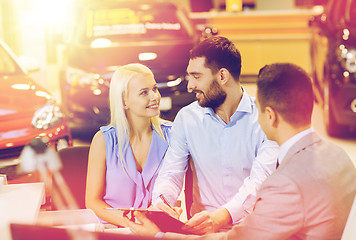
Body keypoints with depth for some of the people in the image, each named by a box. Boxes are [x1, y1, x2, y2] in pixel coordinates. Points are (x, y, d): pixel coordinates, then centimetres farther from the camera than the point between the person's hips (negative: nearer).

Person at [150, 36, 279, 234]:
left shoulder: (264, 118, -4)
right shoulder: (186, 118, 8)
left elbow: (261, 179, -15)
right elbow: (171, 173, 6)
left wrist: (223, 215, -32)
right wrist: (161, 201, -18)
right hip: (202, 228, 2)